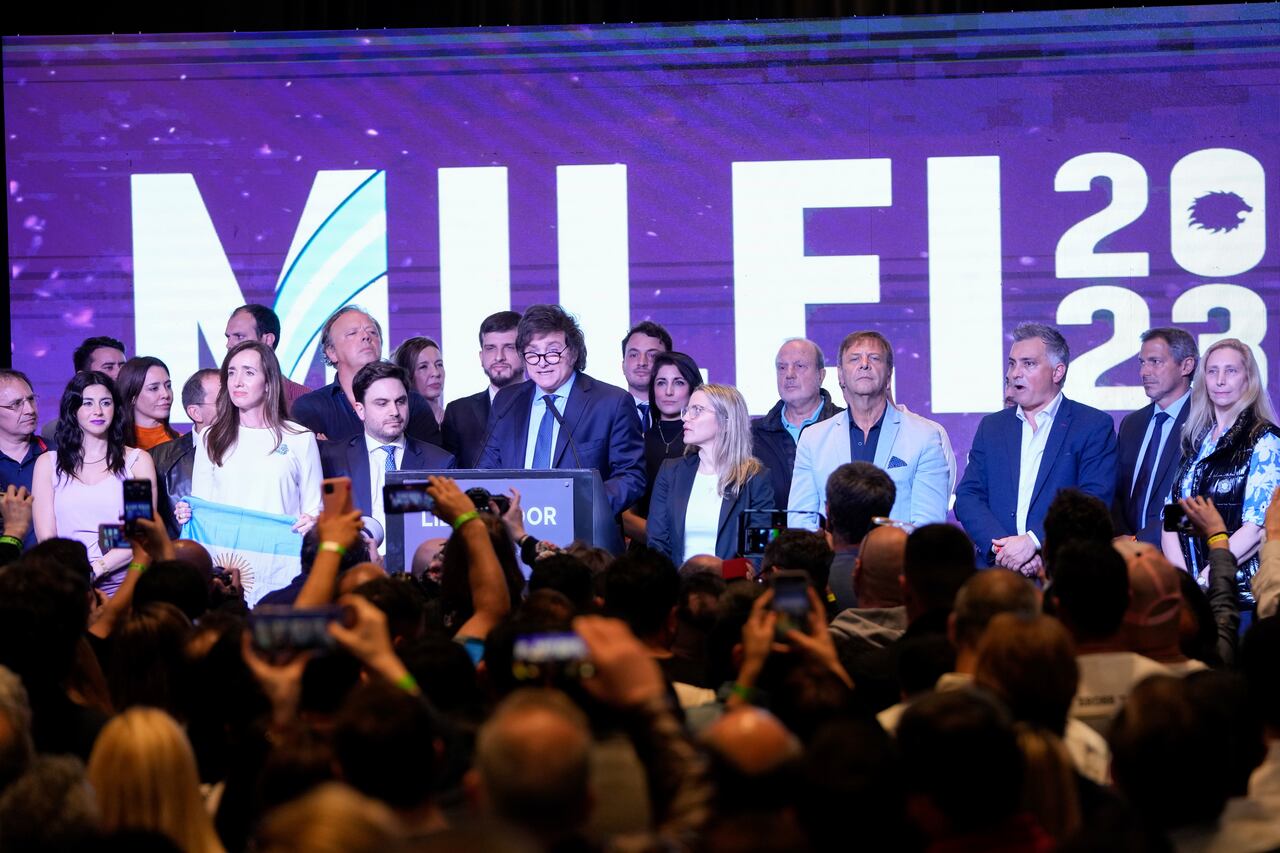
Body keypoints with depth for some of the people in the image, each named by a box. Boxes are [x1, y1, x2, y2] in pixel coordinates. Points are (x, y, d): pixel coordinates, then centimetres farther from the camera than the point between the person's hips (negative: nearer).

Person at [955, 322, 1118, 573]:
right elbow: (967, 497, 10)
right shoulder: (991, 427, 20)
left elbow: (1095, 500, -5)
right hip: (996, 569, 3)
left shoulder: (1094, 426, 6)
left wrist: (1033, 541, -15)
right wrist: (1000, 547, -9)